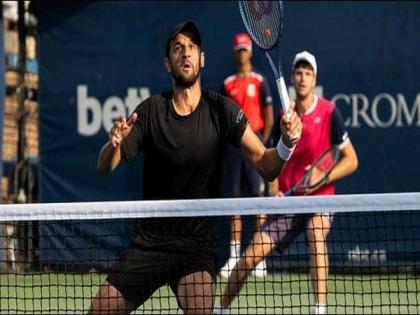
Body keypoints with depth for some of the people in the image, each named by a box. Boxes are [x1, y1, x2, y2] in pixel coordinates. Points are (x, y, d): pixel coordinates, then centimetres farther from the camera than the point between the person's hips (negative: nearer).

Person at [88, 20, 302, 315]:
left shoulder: (221, 110, -4)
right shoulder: (151, 110, -2)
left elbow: (266, 166, -9)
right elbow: (105, 167, -5)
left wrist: (286, 146, -31)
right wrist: (114, 143, -28)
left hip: (197, 244, -2)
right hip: (148, 242, 2)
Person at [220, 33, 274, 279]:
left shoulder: (260, 81, 0)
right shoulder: (227, 84, 12)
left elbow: (269, 116, -1)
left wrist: (262, 143, -9)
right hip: (233, 145, 4)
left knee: (258, 199, -4)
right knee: (234, 199, 4)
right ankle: (234, 256, 7)